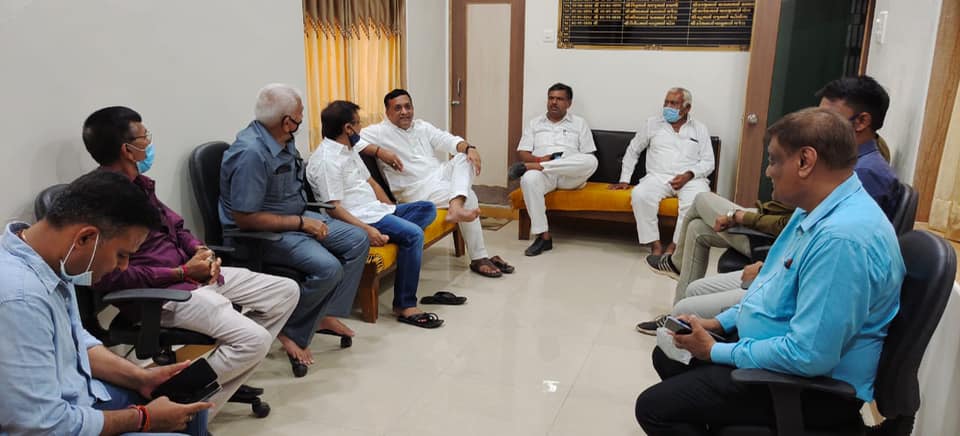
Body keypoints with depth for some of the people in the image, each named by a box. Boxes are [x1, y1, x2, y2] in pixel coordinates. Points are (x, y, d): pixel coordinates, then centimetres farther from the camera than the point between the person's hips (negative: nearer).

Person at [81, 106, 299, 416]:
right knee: (255, 340, -26)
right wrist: (183, 272, -18)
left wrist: (200, 251, -1)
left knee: (286, 292, 7)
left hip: (193, 274, 10)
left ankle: (231, 370, 12)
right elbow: (112, 277, -24)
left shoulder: (138, 182, 11)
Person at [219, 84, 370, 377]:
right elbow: (244, 218, -26)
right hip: (263, 233, -10)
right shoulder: (251, 152, -27)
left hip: (295, 218, 10)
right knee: (328, 268, -27)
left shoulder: (284, 139, 2)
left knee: (357, 240, 3)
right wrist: (302, 223, -22)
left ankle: (326, 314, 7)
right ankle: (292, 332, -5)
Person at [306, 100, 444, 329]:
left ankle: (394, 235, -19)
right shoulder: (326, 160, -14)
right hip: (358, 218, -10)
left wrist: (392, 211, 12)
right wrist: (366, 229, -29)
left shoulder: (348, 150, 17)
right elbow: (333, 208, -20)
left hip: (376, 209, 10)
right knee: (413, 234, -26)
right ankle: (404, 306, -21)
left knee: (427, 208, 6)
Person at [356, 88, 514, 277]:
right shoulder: (380, 132, -4)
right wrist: (379, 151, -27)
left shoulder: (422, 126, 15)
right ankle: (479, 259, -16)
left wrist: (468, 148, -16)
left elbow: (448, 140, 5)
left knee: (465, 158, -19)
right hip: (418, 189, -7)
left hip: (440, 174, 7)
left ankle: (455, 207, -41)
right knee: (469, 197, -22)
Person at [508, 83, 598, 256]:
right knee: (529, 179, -37)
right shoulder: (535, 123, 21)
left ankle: (528, 167, -32)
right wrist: (539, 159, -12)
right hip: (543, 173, 0)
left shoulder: (579, 123, 17)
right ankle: (543, 236, -33)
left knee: (591, 162, -33)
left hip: (571, 176, 0)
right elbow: (523, 153, 12)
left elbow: (588, 157, 7)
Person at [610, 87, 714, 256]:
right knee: (640, 195, -33)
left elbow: (708, 162, 7)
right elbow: (633, 151, 20)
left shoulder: (699, 129, 12)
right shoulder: (652, 124, 14)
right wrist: (624, 179, 13)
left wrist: (689, 175, -12)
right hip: (658, 176, 1)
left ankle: (674, 246, -23)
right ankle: (655, 245, -24)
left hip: (691, 179, 0)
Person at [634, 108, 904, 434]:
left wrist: (717, 352, -19)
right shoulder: (815, 210, 4)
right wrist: (719, 324, 8)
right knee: (668, 356, 18)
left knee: (654, 407, -14)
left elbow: (809, 355, -31)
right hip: (777, 348, 10)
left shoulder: (842, 237, -31)